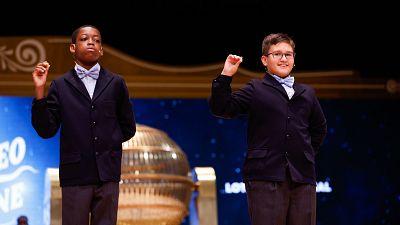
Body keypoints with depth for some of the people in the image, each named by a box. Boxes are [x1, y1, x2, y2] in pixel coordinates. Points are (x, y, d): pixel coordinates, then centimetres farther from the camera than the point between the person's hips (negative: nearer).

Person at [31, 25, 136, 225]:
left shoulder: (115, 83, 9)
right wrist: (40, 92, -10)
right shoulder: (60, 85, 5)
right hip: (75, 173, -1)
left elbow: (128, 128, 17)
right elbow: (46, 130, -2)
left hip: (107, 173, 1)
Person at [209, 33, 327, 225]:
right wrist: (225, 76, -14)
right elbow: (221, 108, -5)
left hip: (303, 178, 5)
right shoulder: (255, 90, 5)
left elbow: (319, 127, 33)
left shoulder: (307, 94, 18)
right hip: (265, 177, -5)